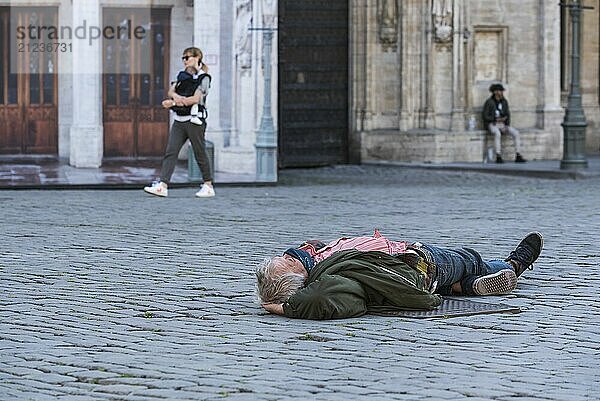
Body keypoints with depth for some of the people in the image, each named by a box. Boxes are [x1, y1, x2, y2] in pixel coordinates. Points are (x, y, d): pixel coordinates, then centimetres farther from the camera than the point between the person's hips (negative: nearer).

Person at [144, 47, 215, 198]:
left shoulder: (203, 78, -3)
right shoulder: (182, 75, 17)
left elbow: (195, 99, -14)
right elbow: (171, 91, 5)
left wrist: (172, 103, -17)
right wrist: (176, 96, -19)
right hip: (179, 120, 6)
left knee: (200, 153, 1)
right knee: (170, 151, -6)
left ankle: (208, 186, 14)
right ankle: (162, 185, -13)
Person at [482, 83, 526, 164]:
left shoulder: (504, 101, 6)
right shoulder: (489, 102, -11)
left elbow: (507, 115, 6)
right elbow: (485, 116, -11)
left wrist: (507, 126, -11)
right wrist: (497, 119, -20)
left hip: (502, 125, 5)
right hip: (492, 124, -5)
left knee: (516, 133, -21)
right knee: (497, 133, -41)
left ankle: (518, 157, -22)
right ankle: (498, 157, -40)